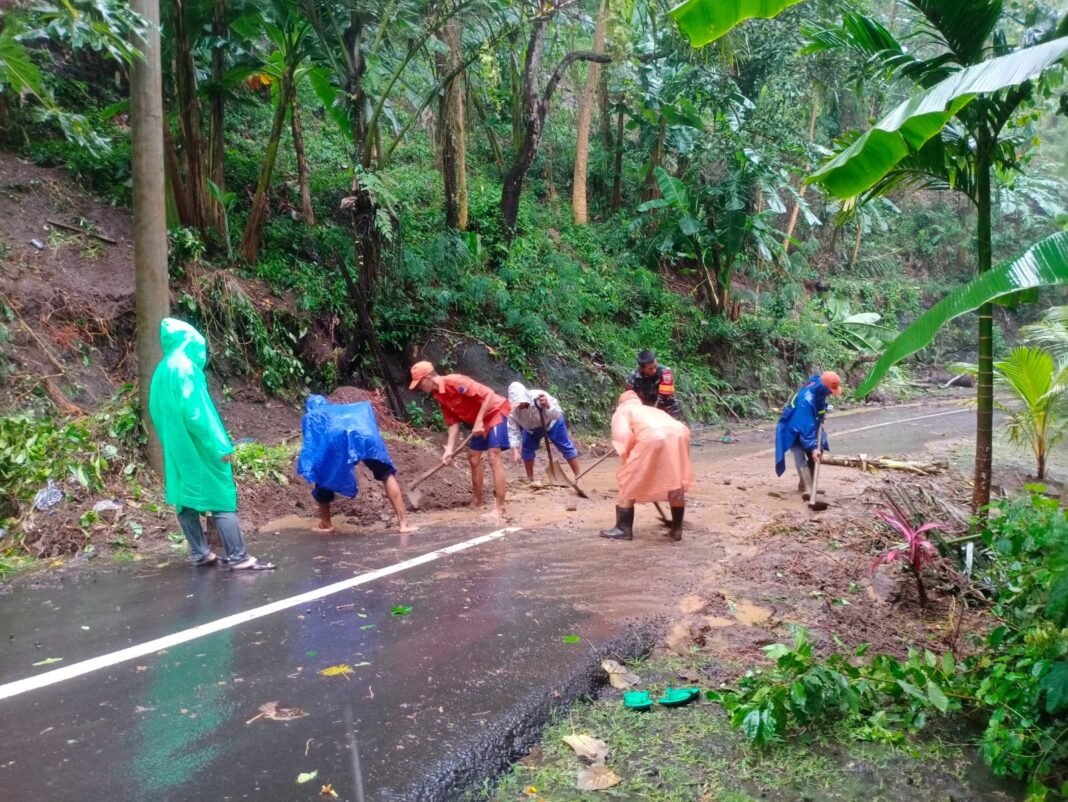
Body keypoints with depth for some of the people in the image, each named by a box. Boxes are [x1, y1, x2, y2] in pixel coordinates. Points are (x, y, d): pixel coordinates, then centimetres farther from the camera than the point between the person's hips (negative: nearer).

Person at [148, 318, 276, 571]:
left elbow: (156, 412, 16)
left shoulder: (161, 371, 11)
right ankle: (238, 558, -7)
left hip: (176, 448, 9)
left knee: (185, 499, 12)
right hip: (197, 448, -9)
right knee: (222, 498, -6)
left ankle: (199, 553, 19)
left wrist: (171, 440, 22)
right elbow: (196, 411, -21)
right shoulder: (185, 368, -15)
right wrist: (220, 444, -19)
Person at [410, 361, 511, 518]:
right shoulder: (439, 396, 3)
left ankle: (499, 509, -19)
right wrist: (450, 449, -3)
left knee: (494, 458, -18)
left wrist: (479, 421, -25)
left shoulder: (455, 381, -25)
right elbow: (453, 423, 5)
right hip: (478, 421, 10)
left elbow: (488, 394, -27)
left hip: (496, 411, -10)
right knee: (473, 457, 14)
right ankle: (476, 502, 28)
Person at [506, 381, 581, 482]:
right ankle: (530, 479, 14)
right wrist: (515, 449, -37)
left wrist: (548, 406, -68)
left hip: (551, 422, -3)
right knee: (526, 449, -2)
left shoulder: (539, 397, -42)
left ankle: (578, 476, 5)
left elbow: (557, 415, -47)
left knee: (566, 447, -3)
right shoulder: (512, 409, -31)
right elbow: (512, 429, -27)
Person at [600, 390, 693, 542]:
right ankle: (677, 529, 29)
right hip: (679, 434, 5)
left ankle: (623, 529, 16)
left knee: (629, 482, 11)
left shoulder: (622, 411, 26)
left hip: (652, 437, -5)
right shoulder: (654, 410, 42)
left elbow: (623, 436, 5)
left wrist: (628, 459, 18)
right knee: (676, 484, 22)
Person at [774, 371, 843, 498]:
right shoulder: (806, 399, -37)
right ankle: (808, 489, -26)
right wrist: (813, 447, -40)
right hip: (794, 430, -8)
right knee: (800, 458, -20)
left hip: (807, 427, 8)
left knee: (814, 457, 8)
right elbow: (805, 427, -38)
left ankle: (804, 484, 20)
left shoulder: (819, 391, -11)